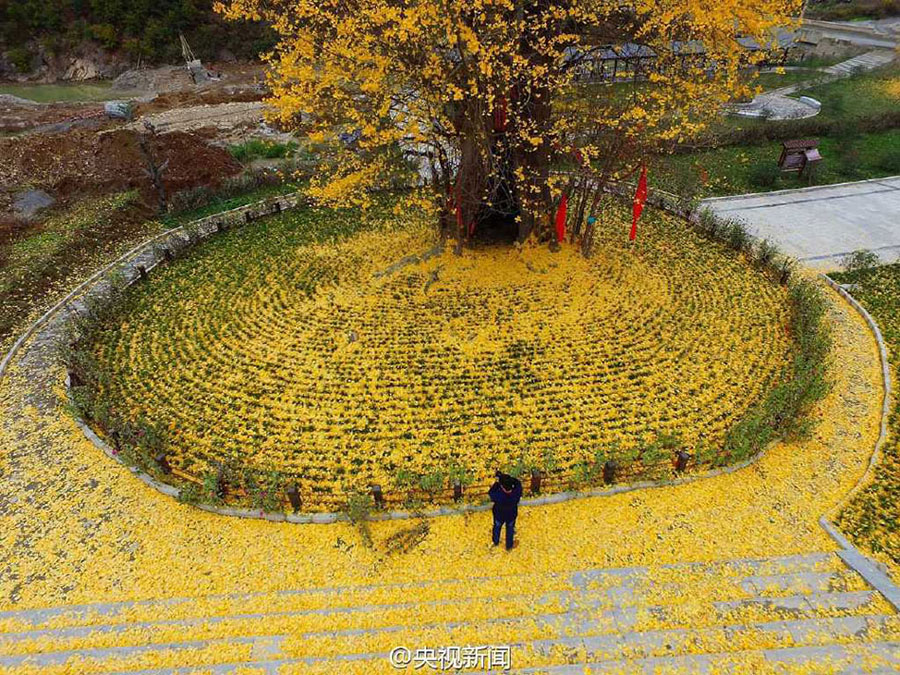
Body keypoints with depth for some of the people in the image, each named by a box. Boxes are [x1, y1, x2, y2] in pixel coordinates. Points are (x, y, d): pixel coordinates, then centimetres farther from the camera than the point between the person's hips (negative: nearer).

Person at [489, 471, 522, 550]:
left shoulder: (498, 495, -43)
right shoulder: (516, 493, -38)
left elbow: (490, 493, -18)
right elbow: (518, 482, -18)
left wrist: (497, 483, -14)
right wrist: (507, 477, -23)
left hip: (499, 515, -1)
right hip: (511, 516, 1)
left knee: (497, 527, 32)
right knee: (510, 529, 30)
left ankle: (496, 542, 59)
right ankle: (509, 546, 54)